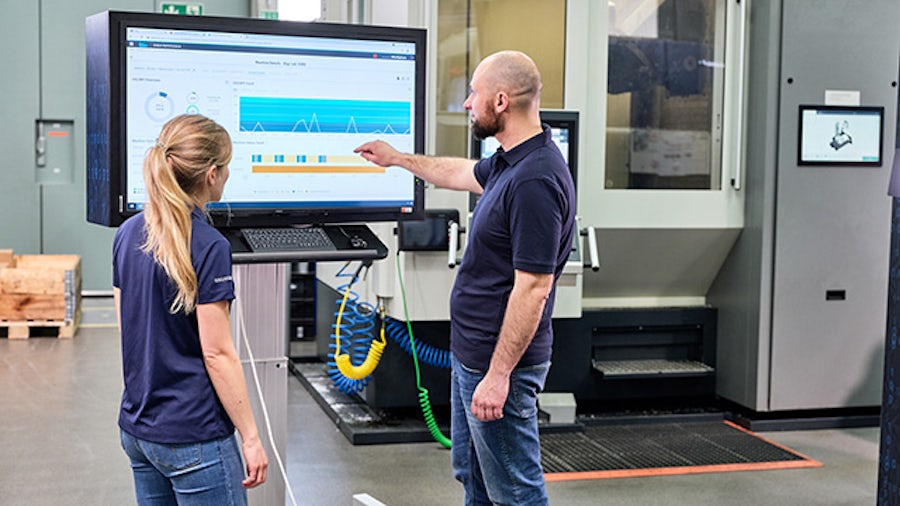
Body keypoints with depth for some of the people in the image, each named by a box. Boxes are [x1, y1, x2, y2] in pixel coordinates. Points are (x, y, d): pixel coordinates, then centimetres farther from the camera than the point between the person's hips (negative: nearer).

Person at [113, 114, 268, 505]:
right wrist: (250, 437, -12)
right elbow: (217, 353, -18)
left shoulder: (128, 234, 5)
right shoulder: (208, 246, -18)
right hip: (193, 436, -8)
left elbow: (127, 328, 12)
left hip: (136, 427, 8)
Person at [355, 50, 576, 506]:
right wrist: (397, 158, 41)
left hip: (498, 364, -10)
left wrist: (498, 375, -24)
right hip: (470, 355, 11)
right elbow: (461, 172, 30)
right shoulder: (508, 163, 6)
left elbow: (532, 288, -27)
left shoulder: (535, 181, -25)